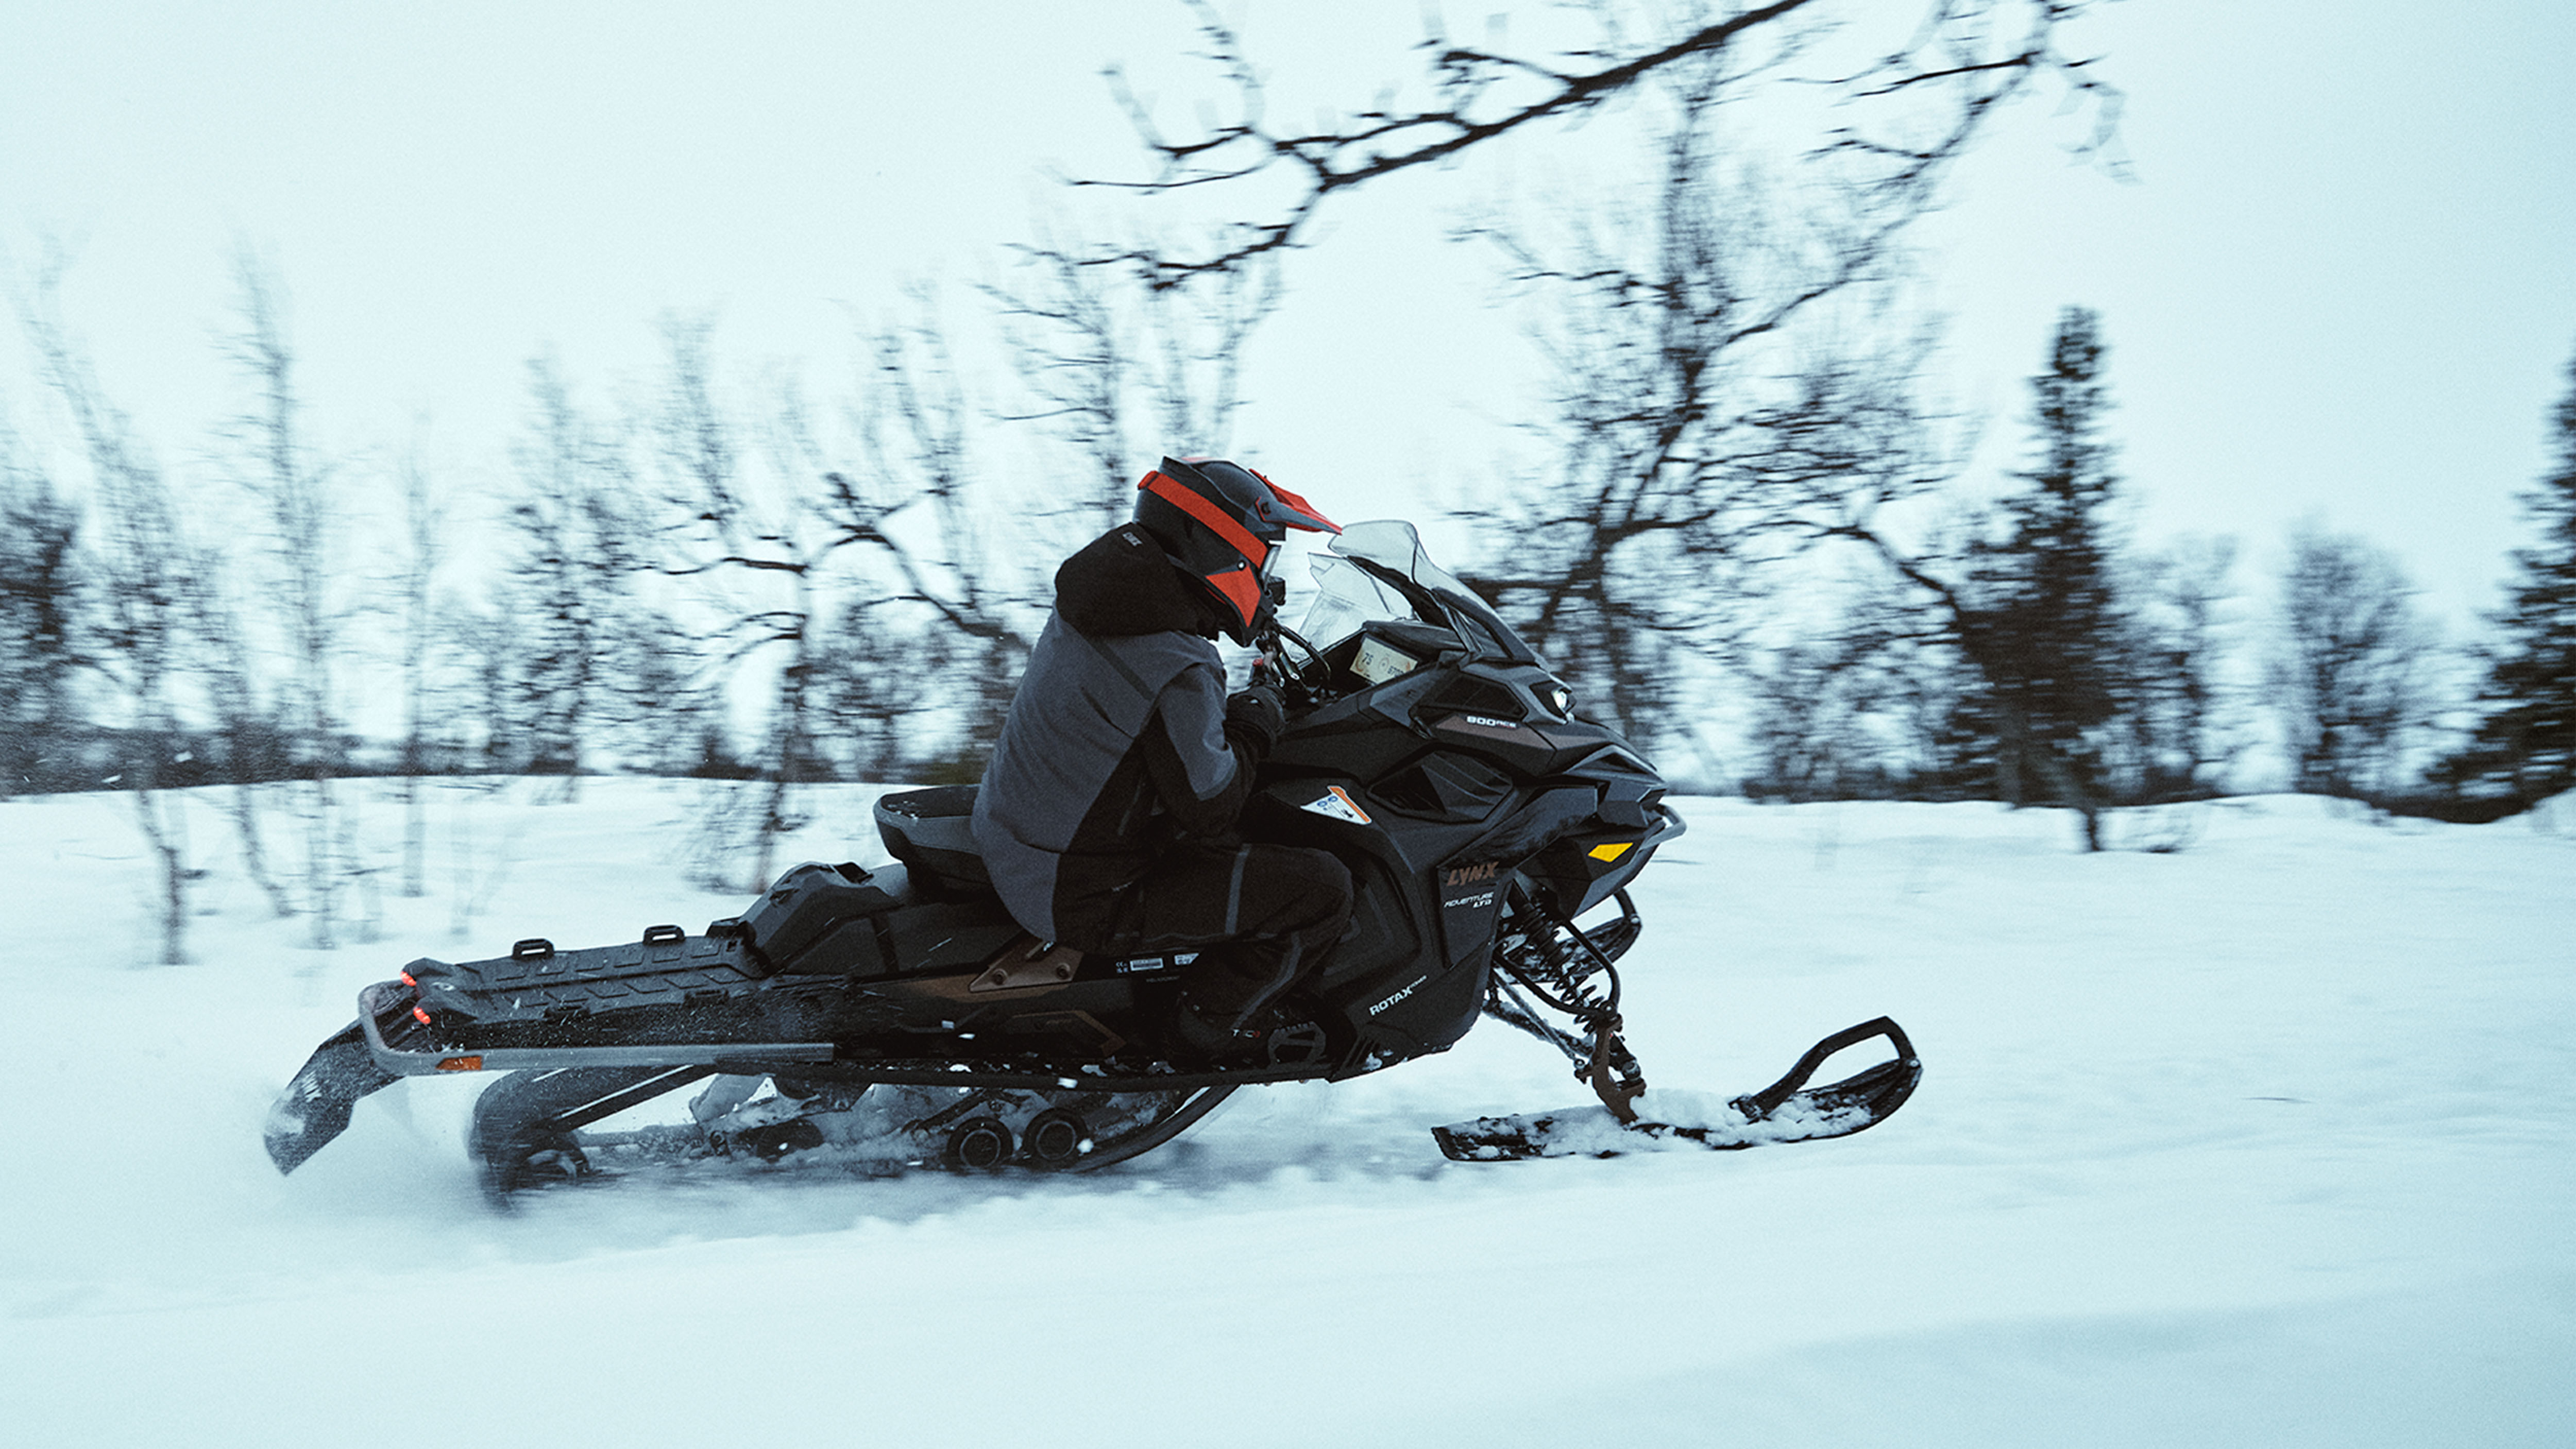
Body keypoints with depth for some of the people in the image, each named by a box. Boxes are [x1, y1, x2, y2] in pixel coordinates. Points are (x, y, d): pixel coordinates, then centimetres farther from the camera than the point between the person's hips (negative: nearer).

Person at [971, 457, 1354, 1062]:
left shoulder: (1089, 598, 0)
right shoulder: (1179, 673, -28)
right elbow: (1207, 806, -20)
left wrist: (1231, 713, 13)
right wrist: (1256, 728, -5)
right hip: (1083, 899, -10)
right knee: (1322, 889, -9)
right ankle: (1216, 1016, 8)